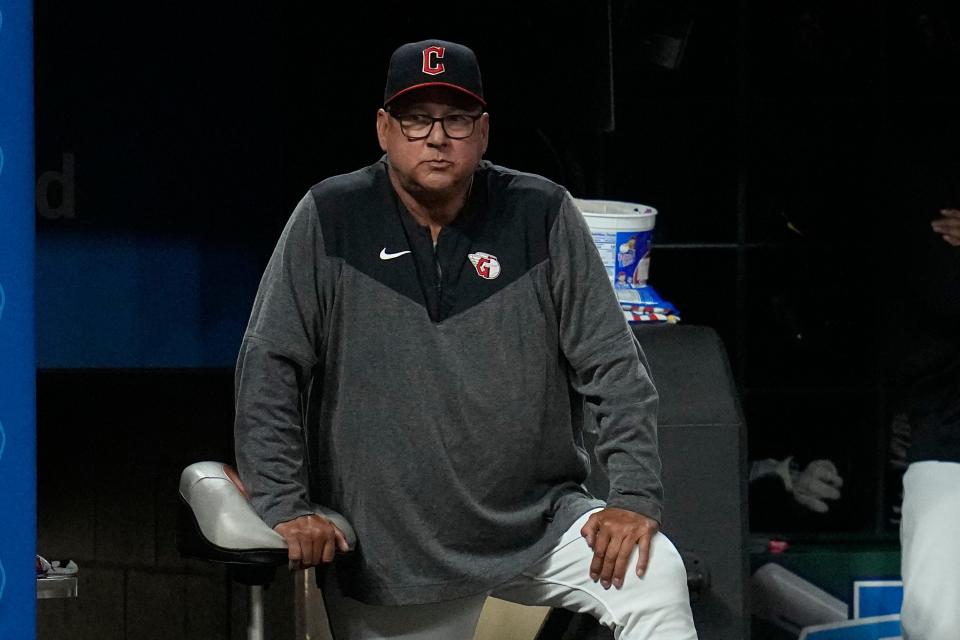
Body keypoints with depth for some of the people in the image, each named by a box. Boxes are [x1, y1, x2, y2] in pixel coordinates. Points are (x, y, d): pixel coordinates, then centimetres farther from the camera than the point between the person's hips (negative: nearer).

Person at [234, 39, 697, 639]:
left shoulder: (542, 216, -1)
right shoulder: (330, 221, -3)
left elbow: (614, 365, -1)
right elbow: (269, 367, -3)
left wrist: (635, 499, -11)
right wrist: (284, 506, -11)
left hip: (538, 520, 0)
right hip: (388, 554, 0)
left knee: (656, 576, -22)